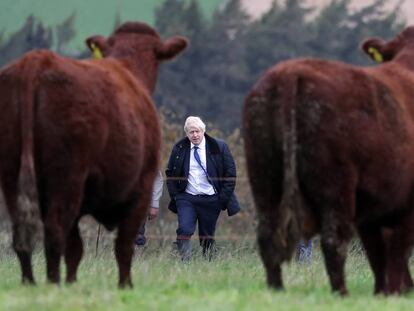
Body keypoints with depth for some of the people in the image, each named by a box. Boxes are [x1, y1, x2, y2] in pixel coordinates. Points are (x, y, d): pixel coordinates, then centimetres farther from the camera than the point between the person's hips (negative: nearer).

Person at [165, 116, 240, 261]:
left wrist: (224, 197, -5)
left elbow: (230, 173, 2)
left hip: (211, 199, -1)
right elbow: (170, 173, 14)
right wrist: (174, 195, 4)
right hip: (186, 198, 1)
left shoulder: (219, 147, -2)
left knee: (207, 237, 4)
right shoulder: (179, 149, 5)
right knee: (184, 230, -18)